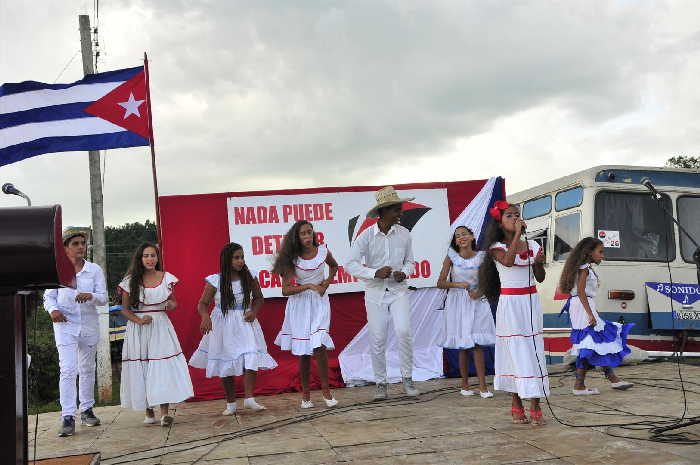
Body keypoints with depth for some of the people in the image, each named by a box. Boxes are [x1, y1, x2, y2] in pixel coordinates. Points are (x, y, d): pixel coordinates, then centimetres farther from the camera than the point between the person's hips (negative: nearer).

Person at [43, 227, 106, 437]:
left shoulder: (94, 269, 3)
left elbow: (103, 297, -1)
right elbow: (48, 297, 4)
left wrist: (90, 296, -23)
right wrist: (53, 310, -17)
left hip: (89, 324, 3)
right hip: (65, 325, -2)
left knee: (87, 369, 12)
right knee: (68, 369, -12)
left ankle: (87, 410, 26)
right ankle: (68, 417, -11)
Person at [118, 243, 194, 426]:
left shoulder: (166, 278, 5)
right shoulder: (130, 281, 1)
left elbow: (174, 303, 16)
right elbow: (125, 309, 4)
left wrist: (171, 305, -7)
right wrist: (139, 320, -13)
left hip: (161, 328, 0)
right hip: (138, 329, 0)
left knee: (163, 368, -9)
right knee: (141, 368, 1)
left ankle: (164, 413, -11)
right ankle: (148, 412, 12)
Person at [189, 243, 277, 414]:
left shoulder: (250, 279, -4)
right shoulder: (215, 281, -10)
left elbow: (258, 298, 10)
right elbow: (202, 304, -6)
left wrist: (254, 311, -9)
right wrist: (205, 317, -27)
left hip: (245, 323, 1)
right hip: (223, 326, -1)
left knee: (251, 359, -16)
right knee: (225, 366, 8)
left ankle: (249, 398, -7)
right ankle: (231, 403, 21)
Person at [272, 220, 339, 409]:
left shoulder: (323, 251, -3)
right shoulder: (292, 258, -8)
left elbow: (334, 266, 21)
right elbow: (286, 290, -14)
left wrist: (327, 283, 4)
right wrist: (309, 286, -22)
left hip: (319, 303, 0)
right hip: (299, 304, 0)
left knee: (319, 347, -15)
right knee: (303, 352, 5)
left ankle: (325, 389, 1)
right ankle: (305, 394, 17)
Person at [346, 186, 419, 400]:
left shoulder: (404, 234, -1)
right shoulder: (366, 235, -8)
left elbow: (410, 262, 12)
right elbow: (351, 265, -10)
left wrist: (404, 273, -10)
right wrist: (375, 273, -21)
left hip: (398, 291, 1)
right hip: (375, 293, -1)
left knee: (403, 332, -15)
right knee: (377, 340, 2)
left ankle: (407, 378, 1)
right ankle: (381, 384, 16)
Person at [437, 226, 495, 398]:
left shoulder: (480, 257, 0)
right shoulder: (452, 257, -3)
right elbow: (440, 283, -3)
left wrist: (479, 292, -10)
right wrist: (458, 284, -17)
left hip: (476, 302, 1)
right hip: (457, 303, 0)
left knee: (477, 345, -6)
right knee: (463, 347, 4)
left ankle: (483, 386, -4)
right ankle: (465, 385, 15)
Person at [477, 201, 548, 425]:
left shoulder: (532, 246, 8)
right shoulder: (497, 247, -3)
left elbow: (540, 278, 9)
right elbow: (508, 261, -26)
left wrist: (539, 263, -11)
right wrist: (517, 234, -21)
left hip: (531, 303, 4)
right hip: (510, 305, -3)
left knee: (534, 352, 0)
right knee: (515, 352, -1)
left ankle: (535, 407, 3)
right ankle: (517, 407, 11)